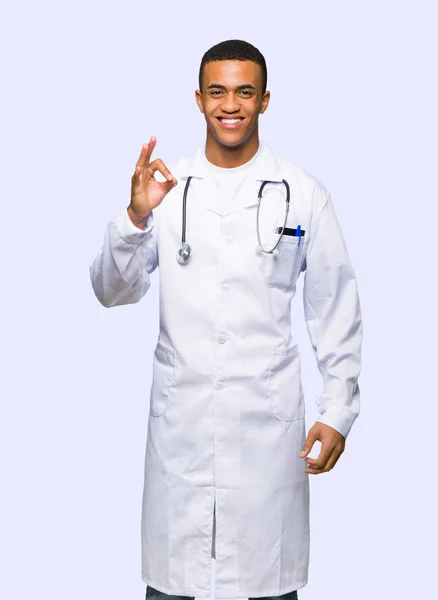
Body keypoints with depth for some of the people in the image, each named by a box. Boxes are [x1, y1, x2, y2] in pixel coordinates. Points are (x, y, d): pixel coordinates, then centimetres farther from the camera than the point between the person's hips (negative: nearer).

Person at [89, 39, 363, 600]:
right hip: (180, 416, 1)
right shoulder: (166, 187, 4)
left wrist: (338, 411, -1)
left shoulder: (304, 194, 1)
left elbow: (335, 309, 3)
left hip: (268, 417, -1)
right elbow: (112, 292, 2)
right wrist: (134, 217, -16)